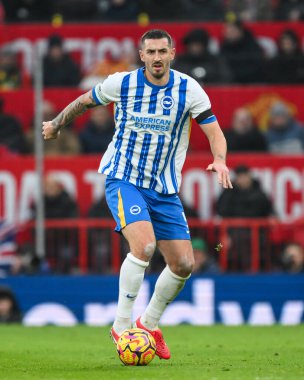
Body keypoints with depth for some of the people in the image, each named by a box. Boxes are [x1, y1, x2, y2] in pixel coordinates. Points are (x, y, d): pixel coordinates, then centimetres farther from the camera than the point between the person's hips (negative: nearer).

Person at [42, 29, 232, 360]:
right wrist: (56, 125, 24)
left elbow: (215, 133, -8)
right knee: (144, 245, -28)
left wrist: (219, 160, -29)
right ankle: (121, 326, -17)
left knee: (184, 264, 0)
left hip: (164, 189, 4)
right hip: (123, 180, -4)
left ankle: (149, 324, 25)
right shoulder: (121, 84, -8)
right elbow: (85, 101, 12)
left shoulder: (189, 90, -6)